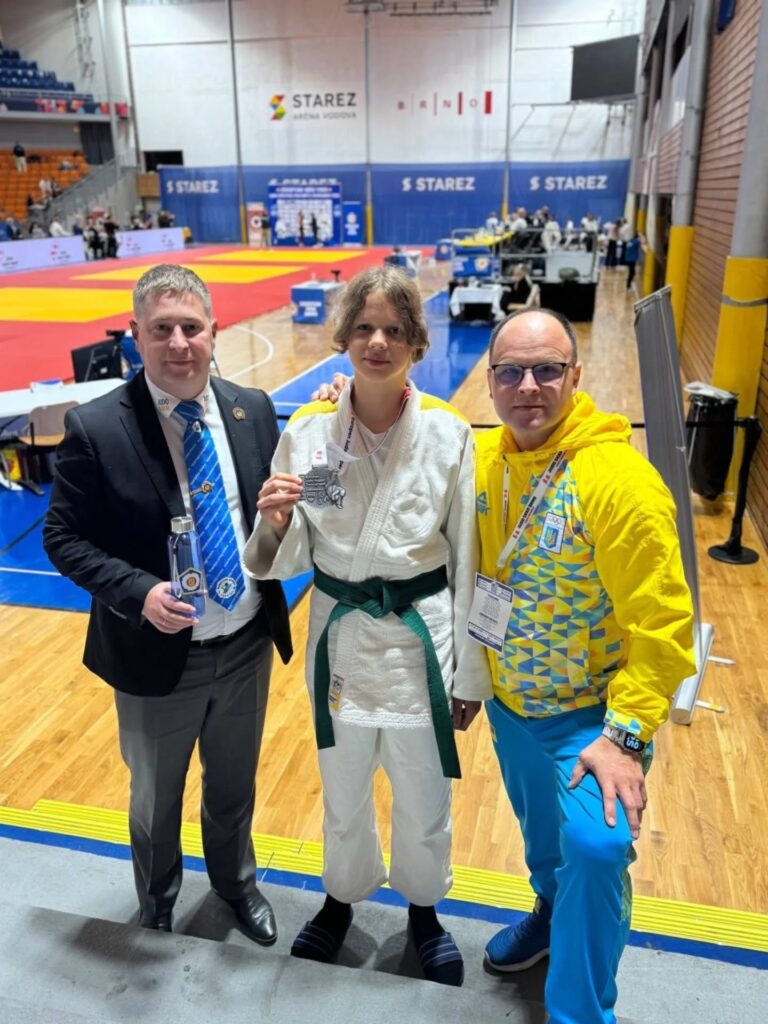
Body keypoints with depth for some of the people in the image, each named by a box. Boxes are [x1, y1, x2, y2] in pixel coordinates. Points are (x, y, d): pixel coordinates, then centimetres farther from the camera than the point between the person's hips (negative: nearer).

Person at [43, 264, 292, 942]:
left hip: (247, 644, 3)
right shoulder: (95, 428, -17)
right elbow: (64, 538, -11)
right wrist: (138, 592, -25)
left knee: (234, 784, 26)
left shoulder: (254, 409, -5)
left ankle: (236, 881, 56)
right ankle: (157, 905, 53)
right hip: (158, 654, -3)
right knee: (156, 797, 23)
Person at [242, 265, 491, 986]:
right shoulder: (308, 432, -8)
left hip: (421, 638, -1)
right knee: (342, 793, 23)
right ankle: (342, 896, 53)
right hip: (340, 636, 1)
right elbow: (289, 560, -1)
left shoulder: (449, 436, -11)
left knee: (424, 798, 18)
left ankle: (423, 907, 49)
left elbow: (468, 564, -5)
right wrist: (275, 522, -24)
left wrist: (469, 675, 0)